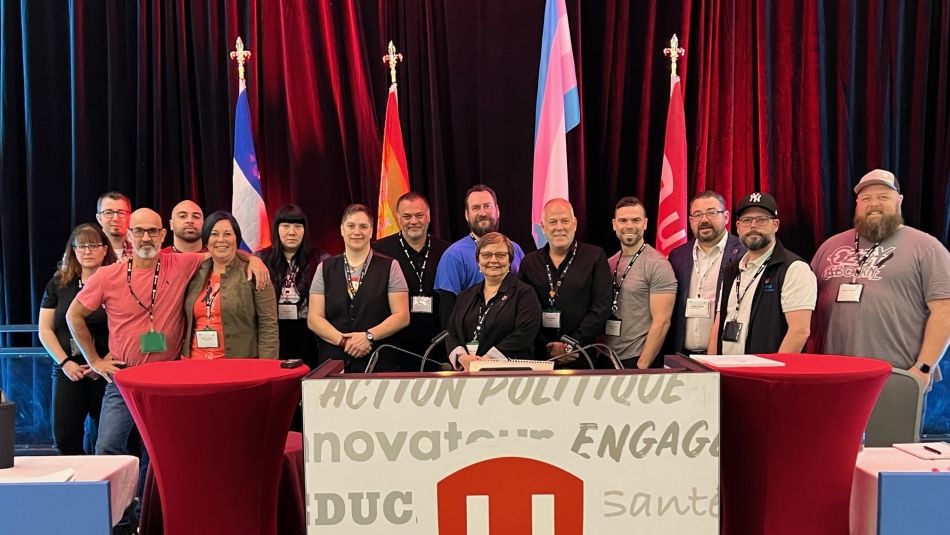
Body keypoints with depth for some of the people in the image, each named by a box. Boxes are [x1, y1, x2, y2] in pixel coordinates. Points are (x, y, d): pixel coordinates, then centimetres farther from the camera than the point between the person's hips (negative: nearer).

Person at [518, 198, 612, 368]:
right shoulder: (529, 263, 7)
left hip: (582, 359, -2)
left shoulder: (595, 257, 0)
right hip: (539, 358, 2)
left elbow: (601, 306, -6)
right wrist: (548, 348, -9)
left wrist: (571, 344, -12)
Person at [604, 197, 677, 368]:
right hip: (607, 359, 5)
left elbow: (662, 322, -15)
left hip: (640, 360, -5)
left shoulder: (657, 265, -11)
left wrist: (642, 365, -16)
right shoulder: (608, 264, 6)